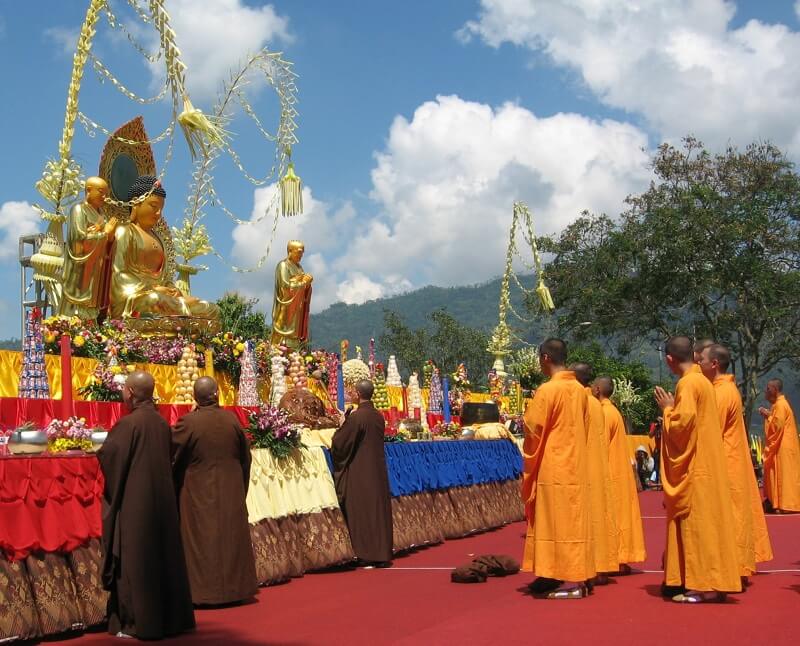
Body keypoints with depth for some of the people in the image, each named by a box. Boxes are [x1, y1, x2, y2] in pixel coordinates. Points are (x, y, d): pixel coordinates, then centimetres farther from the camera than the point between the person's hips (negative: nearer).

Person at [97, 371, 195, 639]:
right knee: (163, 556, 13)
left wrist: (106, 446, 6)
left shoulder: (129, 423, -15)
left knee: (135, 559, 0)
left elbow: (107, 455, -15)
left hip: (134, 501, -7)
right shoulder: (162, 422, 5)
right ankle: (170, 617, 21)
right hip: (162, 498, 7)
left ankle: (137, 623, 4)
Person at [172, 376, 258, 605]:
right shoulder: (231, 418, -5)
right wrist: (240, 486, 21)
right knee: (230, 535, 13)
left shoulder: (188, 422, -15)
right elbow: (245, 456, 7)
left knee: (202, 539, 5)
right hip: (231, 490, 3)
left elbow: (171, 453, -7)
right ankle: (235, 586, 21)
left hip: (199, 492, -3)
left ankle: (204, 591, 8)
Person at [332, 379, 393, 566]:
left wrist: (341, 427, 9)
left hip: (360, 472, -6)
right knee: (379, 509, 10)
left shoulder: (356, 417, -16)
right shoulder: (379, 416, 5)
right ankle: (382, 553, 13)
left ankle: (366, 555, 5)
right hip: (379, 471, 6)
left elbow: (340, 443, -10)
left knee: (361, 512, 1)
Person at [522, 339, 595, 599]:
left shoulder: (547, 390, -14)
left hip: (553, 468, -7)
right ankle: (575, 577, 14)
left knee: (558, 522, -2)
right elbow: (585, 429, 13)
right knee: (573, 521, 10)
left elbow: (533, 431, -9)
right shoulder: (580, 390, 6)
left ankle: (570, 582, -1)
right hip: (576, 466, 7)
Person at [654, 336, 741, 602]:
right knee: (704, 523, 10)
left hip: (693, 471, -9)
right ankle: (711, 583, 13)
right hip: (705, 466, 9)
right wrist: (673, 410, 17)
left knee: (696, 524, -7)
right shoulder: (703, 381, 14)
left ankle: (702, 587, -6)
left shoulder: (687, 383, -15)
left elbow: (681, 424, -20)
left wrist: (667, 409, -4)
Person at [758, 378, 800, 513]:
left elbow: (777, 426, -21)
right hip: (781, 447, 10)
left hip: (783, 448, -10)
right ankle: (782, 504, 11)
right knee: (782, 475, 9)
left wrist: (767, 416, -10)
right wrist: (769, 415, 9)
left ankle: (786, 505, -8)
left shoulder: (780, 405, -16)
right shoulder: (779, 403, 15)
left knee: (784, 475, -9)